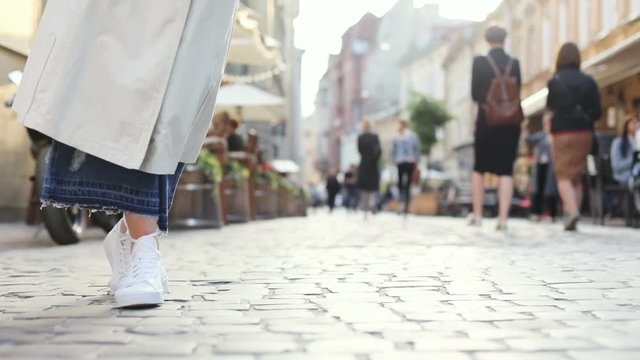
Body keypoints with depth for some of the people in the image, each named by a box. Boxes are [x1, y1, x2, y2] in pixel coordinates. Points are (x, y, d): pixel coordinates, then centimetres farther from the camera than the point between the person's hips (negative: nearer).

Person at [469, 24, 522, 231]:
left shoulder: (480, 62, -5)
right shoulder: (514, 63, 2)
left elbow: (474, 93, -3)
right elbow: (517, 93, 5)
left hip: (487, 120, -1)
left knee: (479, 169, 14)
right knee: (506, 171, 2)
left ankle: (477, 215, 15)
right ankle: (503, 218, -6)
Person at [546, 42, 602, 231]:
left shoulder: (555, 81, -6)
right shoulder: (588, 81, 2)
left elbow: (550, 106, 5)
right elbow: (597, 112, 1)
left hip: (563, 132, -3)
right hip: (584, 132, 3)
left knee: (564, 175, 1)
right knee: (577, 176, 13)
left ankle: (572, 210, -23)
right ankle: (572, 221, 11)